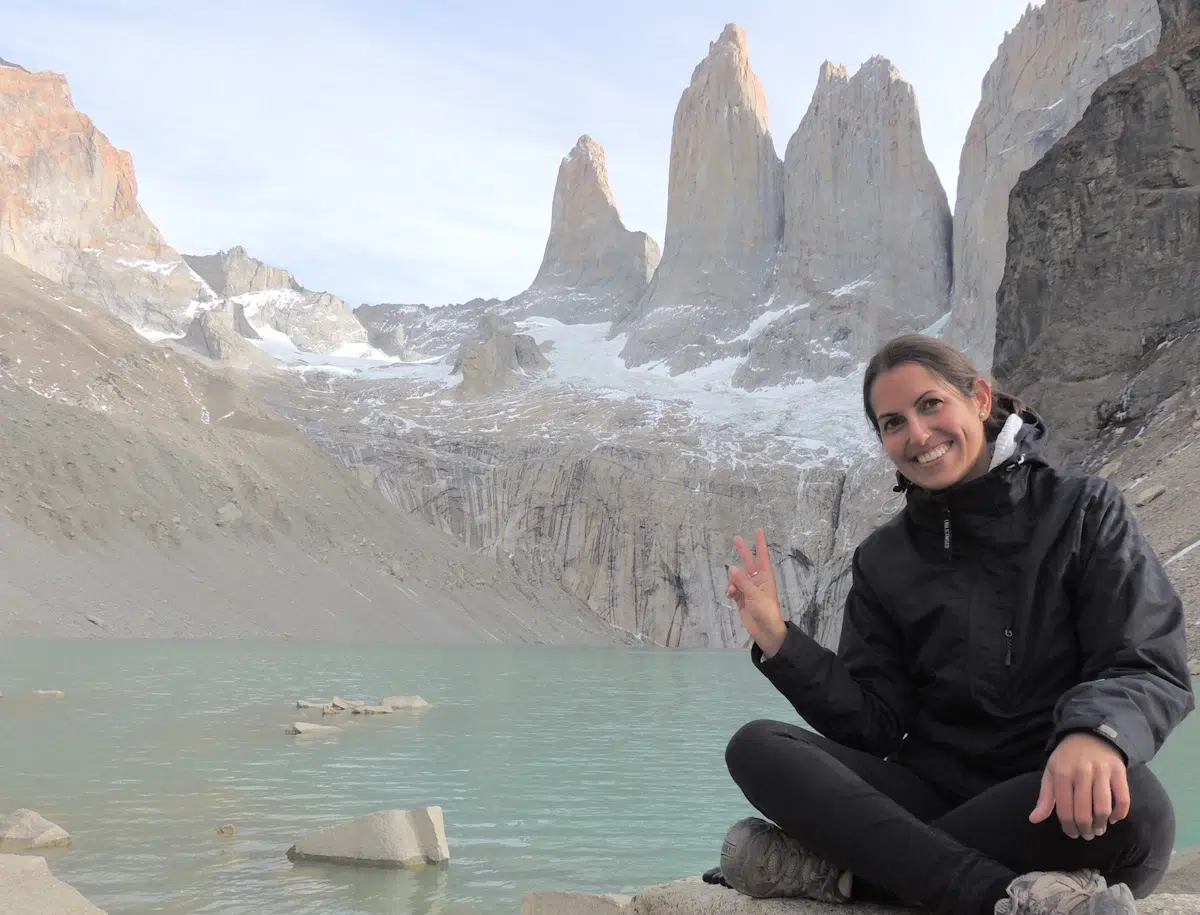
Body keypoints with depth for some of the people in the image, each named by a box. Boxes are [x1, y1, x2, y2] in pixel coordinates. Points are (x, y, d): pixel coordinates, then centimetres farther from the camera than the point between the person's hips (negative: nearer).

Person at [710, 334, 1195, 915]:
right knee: (756, 748, -19)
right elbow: (876, 725, 5)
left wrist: (1094, 732, -33)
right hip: (929, 793, 3)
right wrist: (780, 643, -9)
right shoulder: (883, 561, 10)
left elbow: (1152, 670, -10)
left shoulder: (1082, 510, 1)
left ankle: (842, 868, -25)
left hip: (1056, 809, -3)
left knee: (1131, 806, -37)